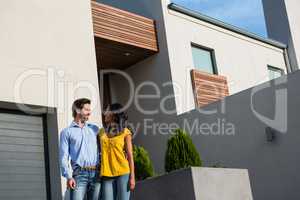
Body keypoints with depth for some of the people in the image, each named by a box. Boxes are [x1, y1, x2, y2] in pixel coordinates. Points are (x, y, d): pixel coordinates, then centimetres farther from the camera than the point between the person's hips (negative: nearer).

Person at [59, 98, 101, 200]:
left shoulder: (94, 129, 18)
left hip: (96, 173, 3)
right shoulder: (67, 132, 9)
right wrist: (68, 176, -11)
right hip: (79, 173, -3)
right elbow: (64, 156, 1)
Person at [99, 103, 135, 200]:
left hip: (123, 173, -3)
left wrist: (132, 177, -5)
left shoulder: (125, 132, 1)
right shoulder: (102, 132, 11)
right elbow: (99, 152, 15)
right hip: (107, 174, 3)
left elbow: (130, 156, 0)